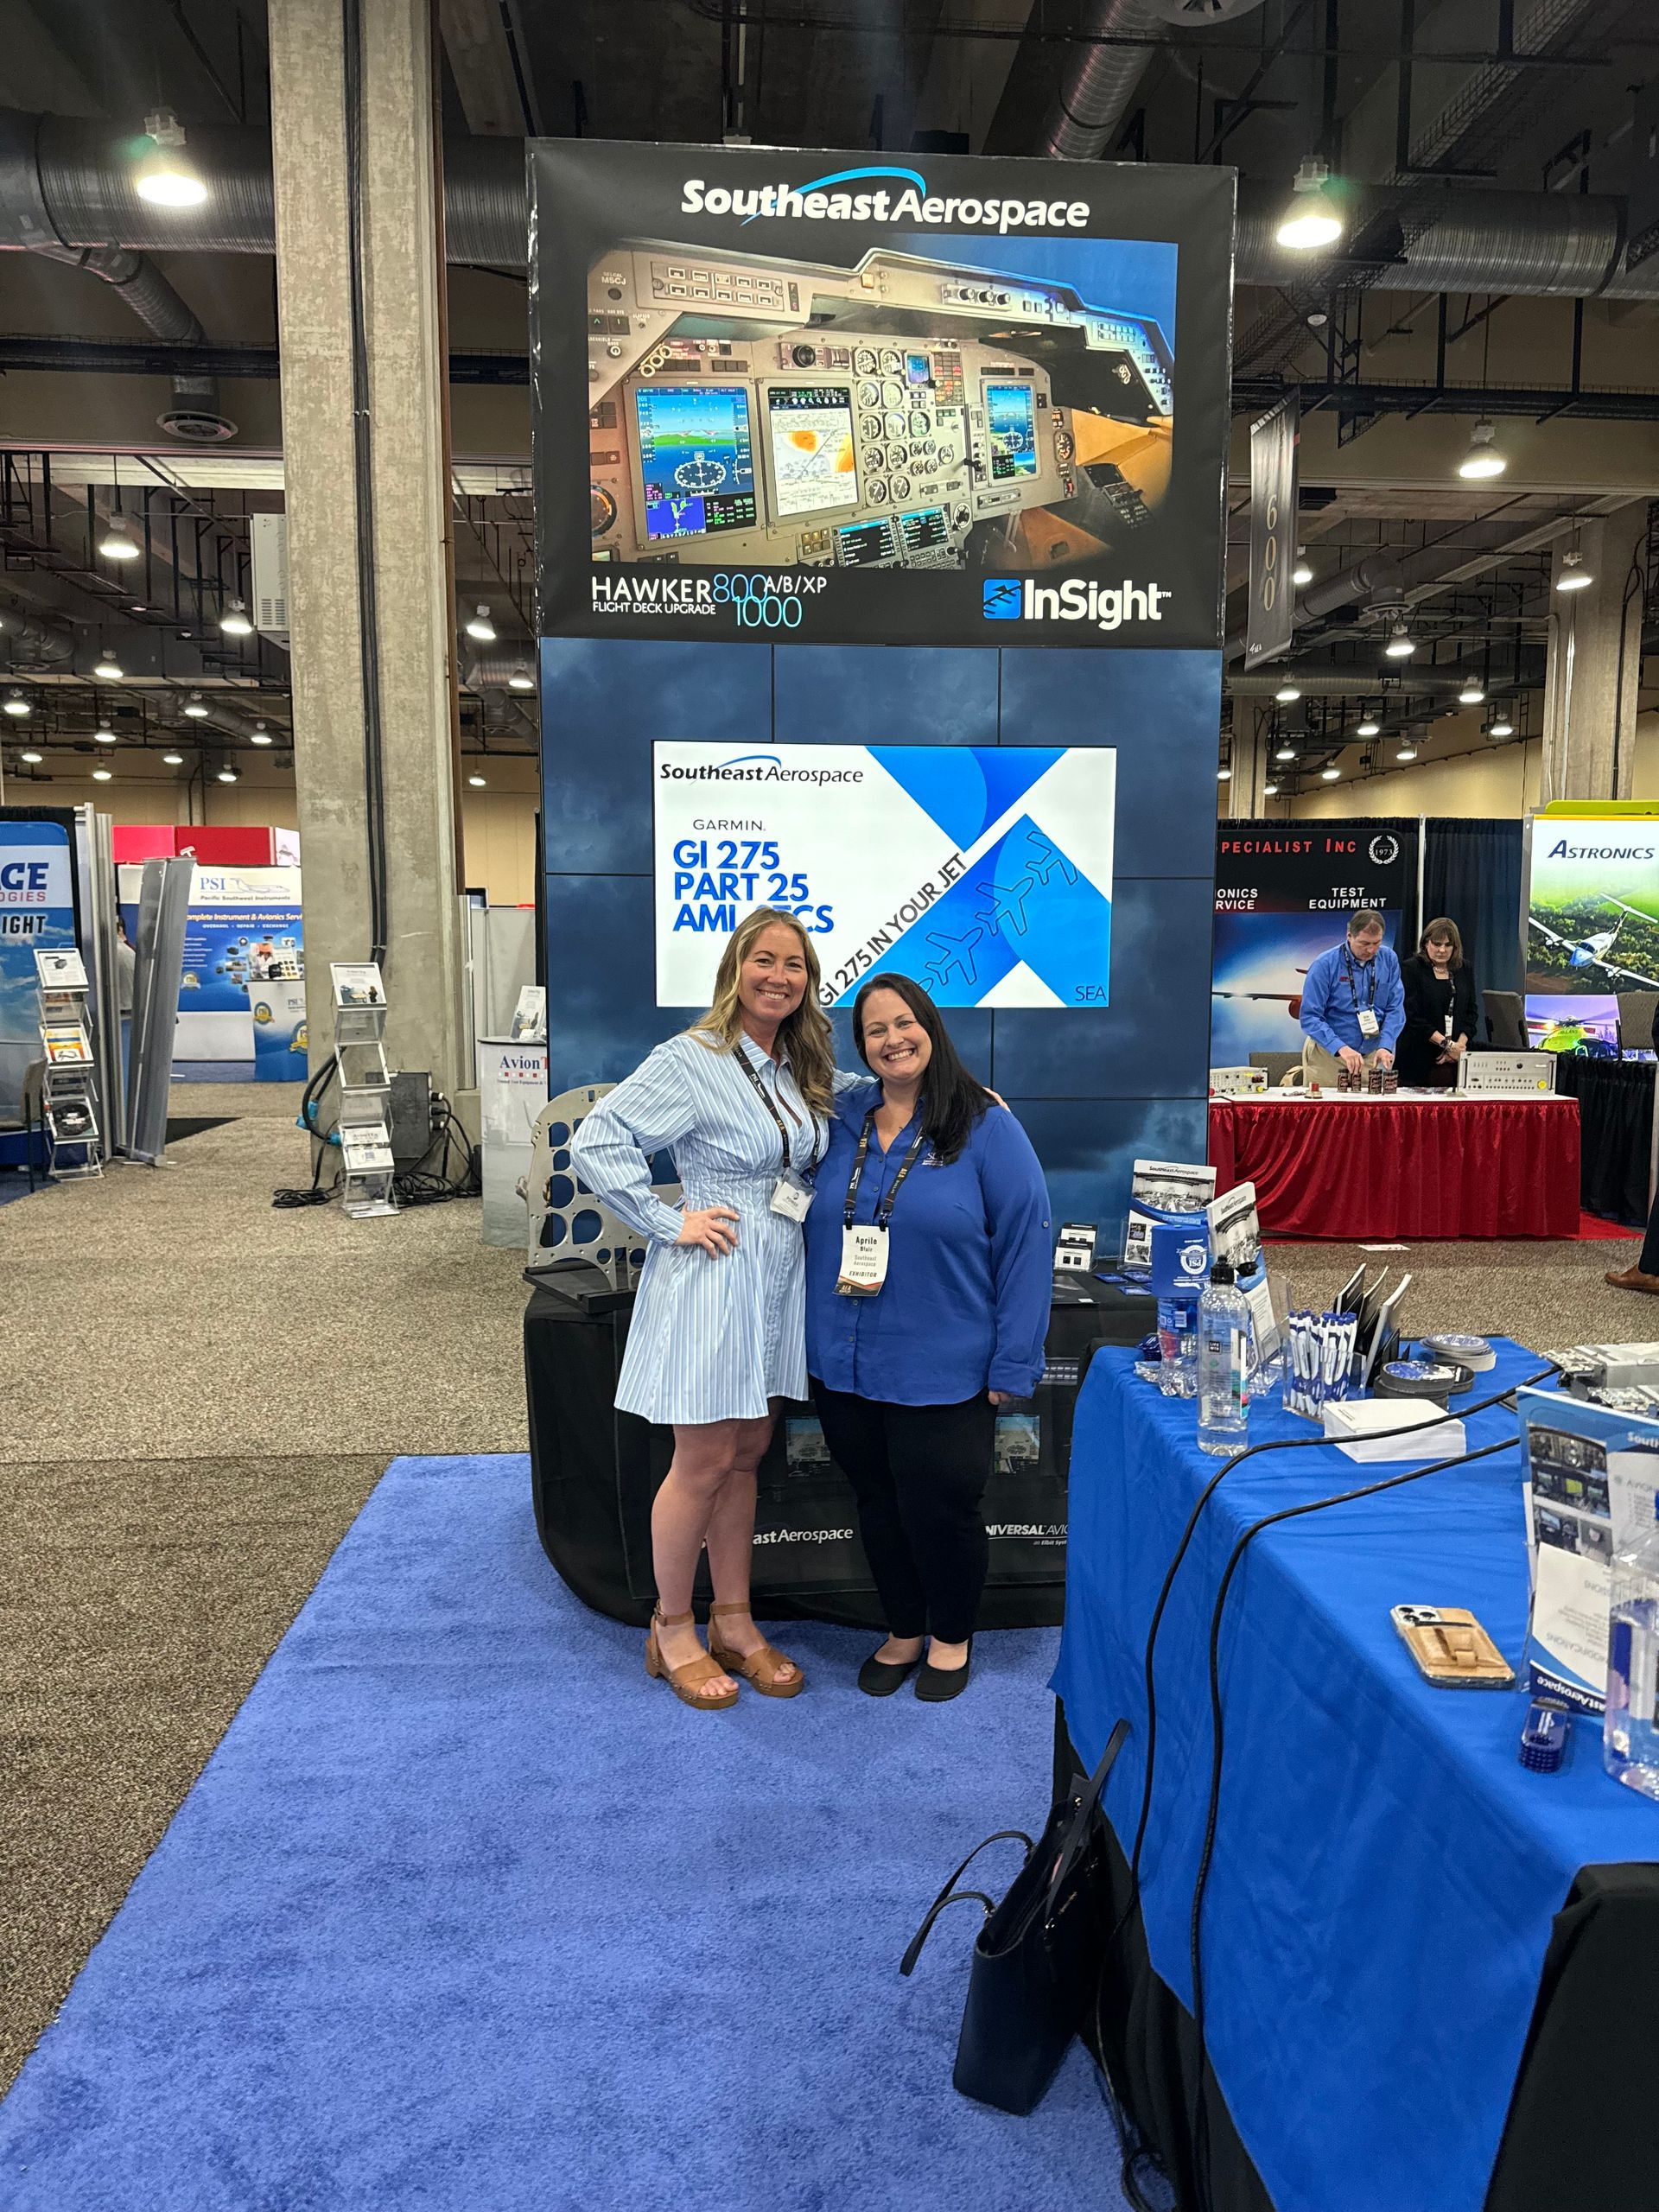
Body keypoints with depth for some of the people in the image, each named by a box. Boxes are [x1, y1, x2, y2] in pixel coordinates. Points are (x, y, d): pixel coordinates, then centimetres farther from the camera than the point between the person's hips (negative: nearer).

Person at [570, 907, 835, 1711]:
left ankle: (733, 1622, 28)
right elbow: (595, 1143, -16)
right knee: (703, 1463, 2)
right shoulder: (692, 1059, -13)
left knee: (744, 1457, 15)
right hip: (712, 1277, -7)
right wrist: (670, 1224, -17)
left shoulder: (802, 1070, 10)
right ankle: (672, 1631, 21)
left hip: (779, 1281, 7)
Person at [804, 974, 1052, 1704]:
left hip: (942, 1374, -4)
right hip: (845, 1366, 4)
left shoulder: (985, 1125, -9)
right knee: (877, 1505, 17)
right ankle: (902, 1630, 40)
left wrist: (1012, 1363, -13)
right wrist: (814, 1336, 3)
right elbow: (812, 1227, 13)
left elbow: (1026, 1243, -10)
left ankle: (951, 1637, 35)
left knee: (938, 1508, 8)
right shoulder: (841, 1118, 3)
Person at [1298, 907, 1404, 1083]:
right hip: (1328, 1055, -3)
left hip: (1372, 1056, 3)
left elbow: (1395, 1009, -2)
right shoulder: (1325, 965, -14)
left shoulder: (1388, 960, -2)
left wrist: (1385, 1046, -18)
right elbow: (1310, 1017, -18)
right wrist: (1341, 1048, -29)